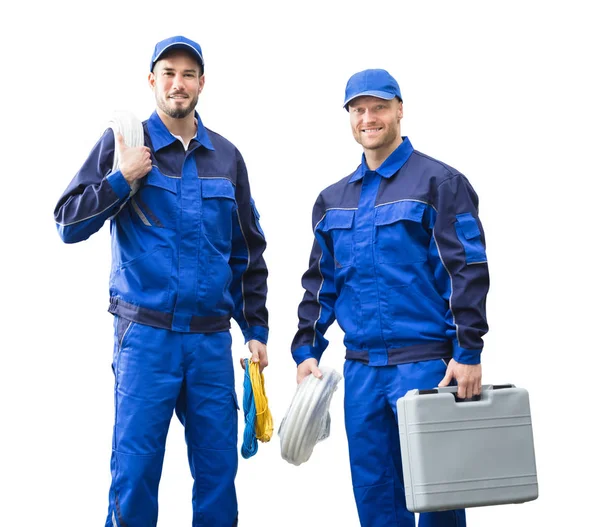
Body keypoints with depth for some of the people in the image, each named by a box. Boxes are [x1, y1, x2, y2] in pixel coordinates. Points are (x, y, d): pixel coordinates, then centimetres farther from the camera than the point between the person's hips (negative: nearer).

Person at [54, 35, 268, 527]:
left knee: (218, 471, 5)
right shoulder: (123, 143, 3)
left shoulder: (226, 156, 13)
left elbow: (249, 252, 19)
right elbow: (68, 223, 0)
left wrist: (256, 328, 14)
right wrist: (122, 179, -12)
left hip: (212, 339, 3)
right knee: (135, 470, -3)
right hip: (145, 336, -3)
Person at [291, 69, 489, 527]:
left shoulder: (439, 183, -3)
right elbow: (320, 282, 19)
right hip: (361, 368, 6)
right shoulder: (333, 200, 14)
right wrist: (307, 348, 9)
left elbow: (469, 272, -9)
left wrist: (468, 353, -15)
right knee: (373, 490, 10)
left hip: (425, 363, -5)